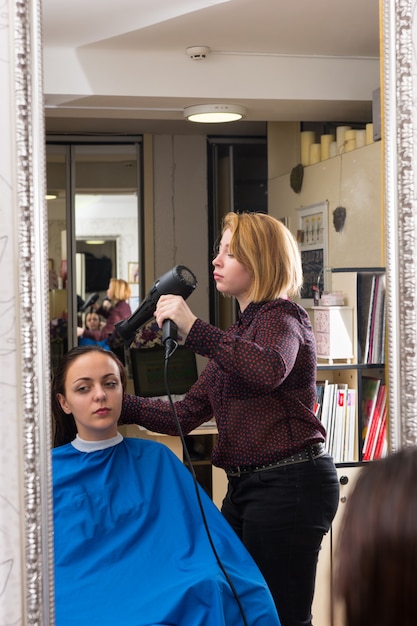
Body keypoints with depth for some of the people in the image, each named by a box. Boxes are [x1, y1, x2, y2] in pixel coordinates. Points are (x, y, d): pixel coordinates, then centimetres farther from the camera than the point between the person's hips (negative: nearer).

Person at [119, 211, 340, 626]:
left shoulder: (282, 317, -7)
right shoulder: (239, 331, 20)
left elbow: (269, 371, -33)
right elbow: (187, 414, 16)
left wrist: (194, 329, -33)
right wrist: (120, 406, 6)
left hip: (289, 483, -9)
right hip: (246, 484, 9)